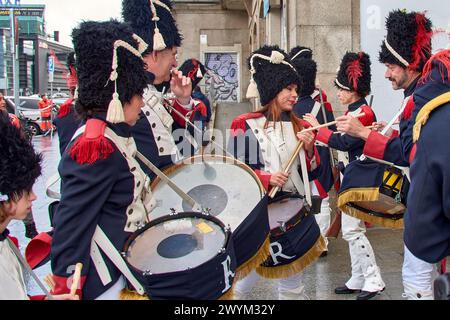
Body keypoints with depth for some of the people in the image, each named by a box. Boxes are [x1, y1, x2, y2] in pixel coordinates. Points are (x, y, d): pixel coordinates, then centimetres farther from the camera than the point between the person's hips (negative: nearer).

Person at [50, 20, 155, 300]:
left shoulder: (113, 137, 7)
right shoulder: (96, 146, -23)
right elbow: (72, 223, -24)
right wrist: (67, 290, -20)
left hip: (125, 263, 10)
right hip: (105, 281, -9)